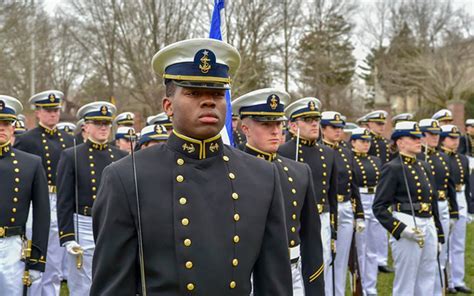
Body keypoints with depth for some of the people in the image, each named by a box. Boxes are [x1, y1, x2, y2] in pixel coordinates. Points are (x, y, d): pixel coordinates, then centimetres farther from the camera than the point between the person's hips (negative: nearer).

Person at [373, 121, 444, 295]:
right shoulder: (393, 168, -8)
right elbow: (379, 207, -12)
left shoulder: (424, 166, 15)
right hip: (408, 228, -7)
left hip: (429, 227, 7)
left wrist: (439, 235, 19)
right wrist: (401, 230, -20)